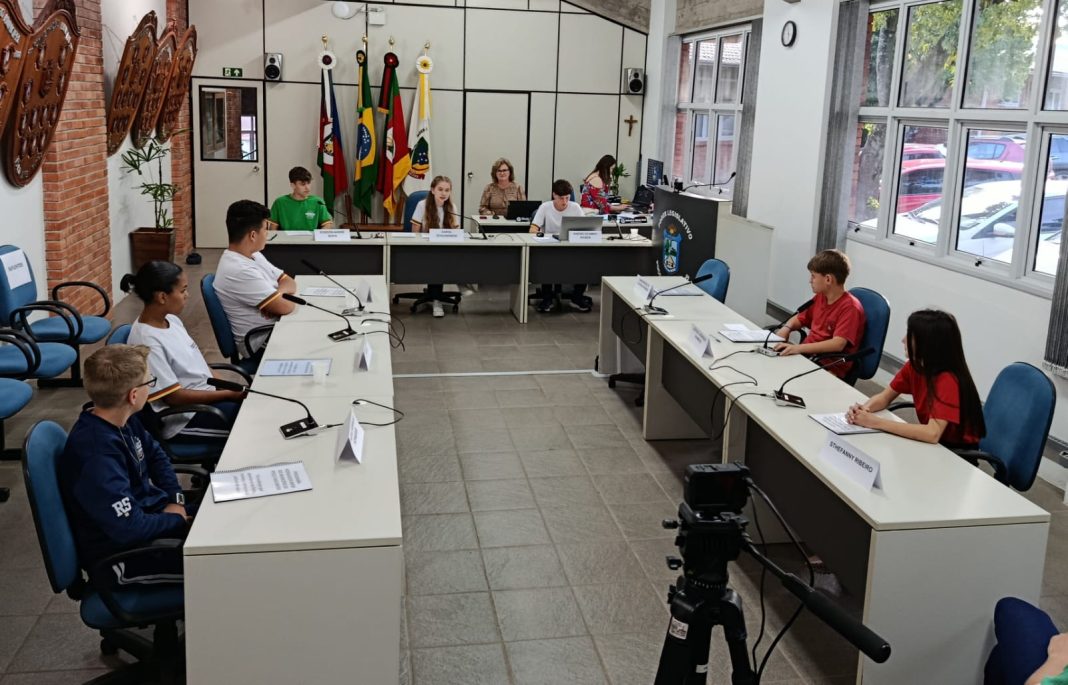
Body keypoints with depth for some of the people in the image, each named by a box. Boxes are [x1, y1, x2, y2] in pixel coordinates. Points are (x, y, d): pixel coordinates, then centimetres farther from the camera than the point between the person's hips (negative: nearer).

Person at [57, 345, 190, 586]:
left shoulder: (124, 421, -4)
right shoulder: (97, 455, -30)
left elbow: (155, 455, 15)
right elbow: (130, 528, -30)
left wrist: (175, 501, 0)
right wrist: (178, 520, -14)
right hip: (122, 554, -9)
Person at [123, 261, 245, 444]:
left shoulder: (171, 319, 3)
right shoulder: (147, 342, -23)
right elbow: (174, 396, -20)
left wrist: (225, 387, -3)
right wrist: (229, 394, -19)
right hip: (183, 418, -8)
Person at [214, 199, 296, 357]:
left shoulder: (253, 255, 5)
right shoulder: (239, 271, -25)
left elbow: (289, 282, 8)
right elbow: (285, 306, -25)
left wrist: (277, 294, -14)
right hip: (262, 344, -8)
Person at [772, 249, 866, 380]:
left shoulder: (850, 307, -14)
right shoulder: (820, 297, 9)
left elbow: (837, 344, -25)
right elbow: (800, 318, 26)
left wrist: (799, 348, -31)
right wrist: (786, 328, 3)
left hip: (830, 369, -8)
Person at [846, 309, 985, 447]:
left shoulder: (948, 380, -27)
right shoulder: (914, 366, -7)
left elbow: (932, 434, -36)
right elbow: (884, 397, 4)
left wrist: (876, 422, -34)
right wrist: (864, 409, -18)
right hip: (932, 444, 6)